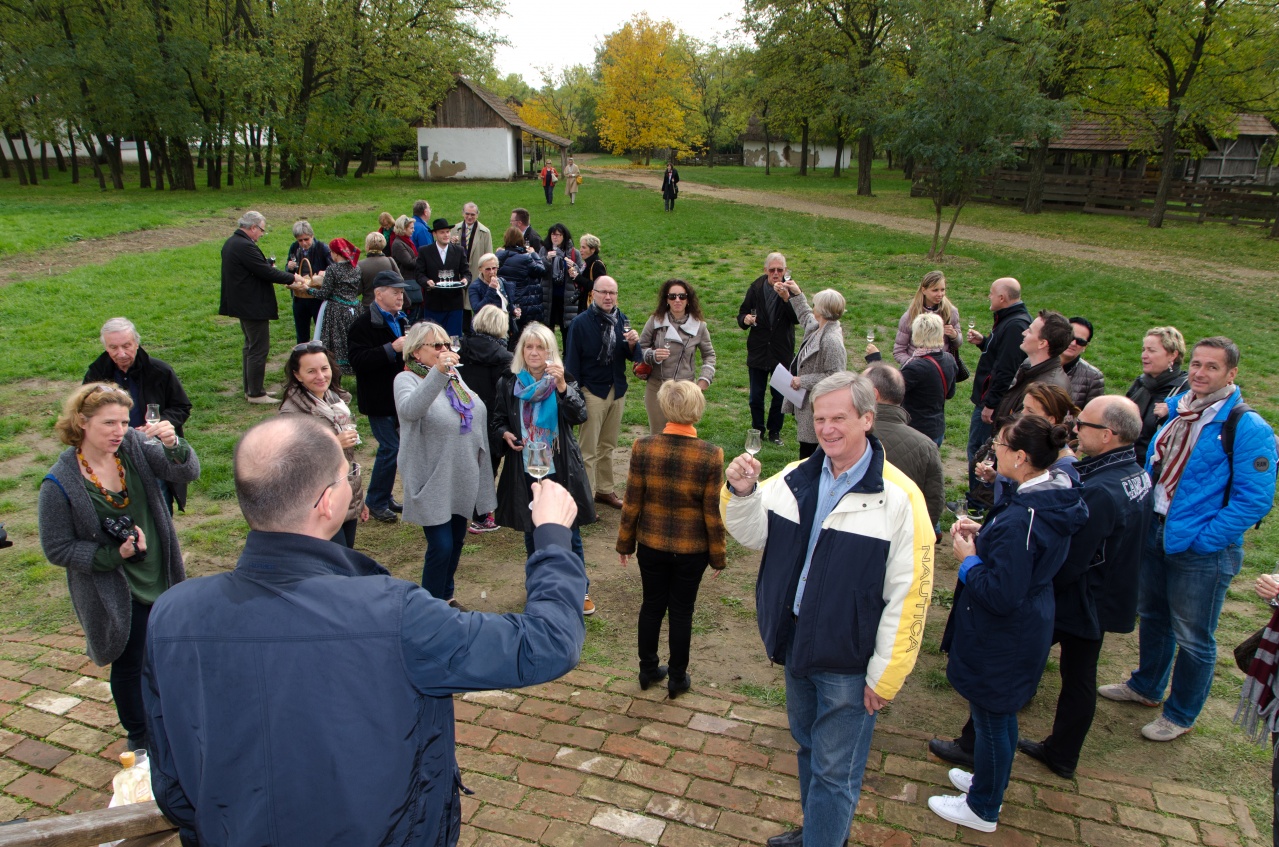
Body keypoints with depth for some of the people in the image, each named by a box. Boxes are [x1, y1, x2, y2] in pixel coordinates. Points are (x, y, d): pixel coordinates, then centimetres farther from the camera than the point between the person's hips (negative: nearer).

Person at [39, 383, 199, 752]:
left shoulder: (135, 445, -10)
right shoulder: (60, 483, -18)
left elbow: (187, 472, -17)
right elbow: (57, 549, -12)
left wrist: (173, 444, -37)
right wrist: (115, 555, -22)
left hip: (163, 580, 4)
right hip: (117, 596, -4)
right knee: (130, 665, 14)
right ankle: (139, 734, 39)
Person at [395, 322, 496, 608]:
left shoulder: (454, 376, 7)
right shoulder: (407, 380, -13)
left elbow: (477, 417, 16)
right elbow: (409, 410, -37)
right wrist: (437, 372, -49)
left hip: (463, 480, 7)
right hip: (433, 482, -7)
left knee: (457, 541, 18)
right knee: (441, 546, -6)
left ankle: (446, 596, 37)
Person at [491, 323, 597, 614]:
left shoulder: (564, 381, -3)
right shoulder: (508, 383, 1)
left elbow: (580, 416, -17)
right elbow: (496, 422, 8)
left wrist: (562, 386, -31)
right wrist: (505, 435, -14)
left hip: (560, 469, -1)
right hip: (525, 470, 2)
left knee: (570, 532, 5)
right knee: (531, 531, 13)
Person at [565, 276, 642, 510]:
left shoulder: (621, 320, 4)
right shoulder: (581, 322, -12)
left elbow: (632, 356, 7)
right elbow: (571, 360, -12)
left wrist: (632, 343, -15)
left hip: (617, 390, 6)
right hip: (592, 392, -6)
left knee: (608, 446, 17)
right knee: (588, 450, 0)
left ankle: (605, 489, 30)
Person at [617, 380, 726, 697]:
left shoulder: (643, 447, -15)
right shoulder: (710, 455, -19)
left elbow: (632, 502, -7)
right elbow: (713, 513, -12)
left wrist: (625, 542, 8)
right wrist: (718, 555, 2)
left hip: (651, 545, 2)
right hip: (692, 550, -1)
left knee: (652, 605, 19)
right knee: (681, 611, 14)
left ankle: (648, 669, 36)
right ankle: (677, 679, 30)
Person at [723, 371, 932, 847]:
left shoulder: (898, 498, -19)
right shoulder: (795, 479, 0)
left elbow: (909, 596, -17)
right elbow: (751, 534, 3)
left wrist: (885, 675, -15)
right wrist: (741, 493, -18)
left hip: (849, 663, -6)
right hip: (797, 646, 7)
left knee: (833, 771, 7)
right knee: (808, 748, 25)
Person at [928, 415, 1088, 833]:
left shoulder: (1019, 520, -33)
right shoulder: (1055, 498, -4)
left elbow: (1002, 595, -30)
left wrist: (968, 559, -17)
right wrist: (983, 533, 0)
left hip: (1002, 640, -9)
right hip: (1029, 627, 9)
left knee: (990, 720, 12)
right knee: (1001, 715, 27)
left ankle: (982, 808, 33)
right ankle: (990, 782, 48)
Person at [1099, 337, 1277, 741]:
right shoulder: (1172, 408, 3)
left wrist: (1202, 539, -19)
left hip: (1201, 550, -6)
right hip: (1153, 532, 7)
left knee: (1193, 638, 9)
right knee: (1152, 616, 24)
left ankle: (1180, 715, 29)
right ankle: (1146, 686, 45)